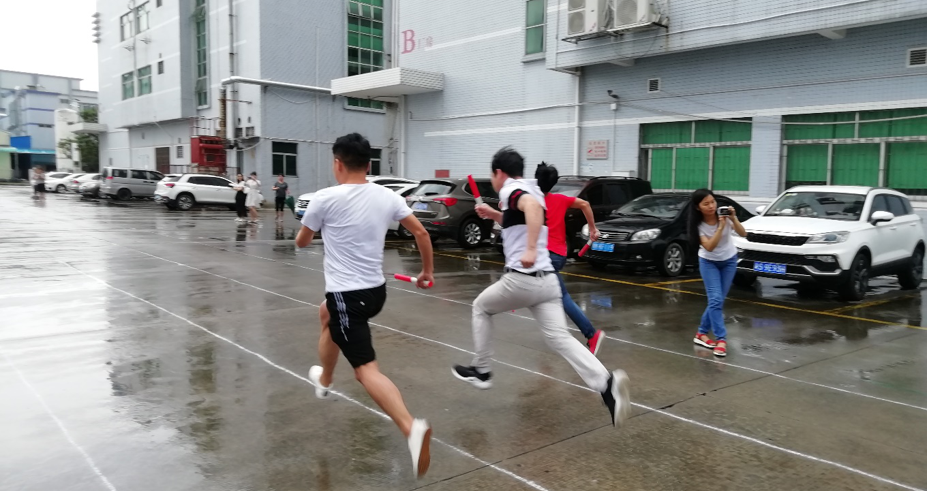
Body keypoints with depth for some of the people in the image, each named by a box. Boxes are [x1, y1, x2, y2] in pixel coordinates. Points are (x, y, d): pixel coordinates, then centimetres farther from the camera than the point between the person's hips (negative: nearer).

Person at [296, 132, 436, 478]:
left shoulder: (325, 198, -12)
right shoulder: (387, 197, 0)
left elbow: (302, 242, 4)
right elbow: (421, 233, 4)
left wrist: (319, 227, 28)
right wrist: (428, 271, 19)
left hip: (347, 294, -7)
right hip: (376, 290, 7)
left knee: (367, 370, -11)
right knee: (326, 314, 36)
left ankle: (412, 428, -30)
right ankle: (324, 379, 54)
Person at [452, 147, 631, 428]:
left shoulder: (511, 191, -6)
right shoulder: (527, 191, 22)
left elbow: (534, 207, -31)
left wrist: (531, 250, -38)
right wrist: (493, 215, 32)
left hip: (521, 280, -8)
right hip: (546, 280, 8)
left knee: (481, 308, 19)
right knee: (560, 338, 0)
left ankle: (481, 371, 26)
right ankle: (606, 384, -19)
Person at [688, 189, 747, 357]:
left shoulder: (724, 213, -19)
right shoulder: (698, 225, -22)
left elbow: (743, 234, -20)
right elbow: (709, 247, -31)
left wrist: (733, 219, -35)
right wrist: (721, 227, -37)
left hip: (729, 260, 2)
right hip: (708, 262, -2)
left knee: (719, 300, 4)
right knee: (715, 299, -16)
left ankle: (702, 333, 18)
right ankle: (721, 339, -10)